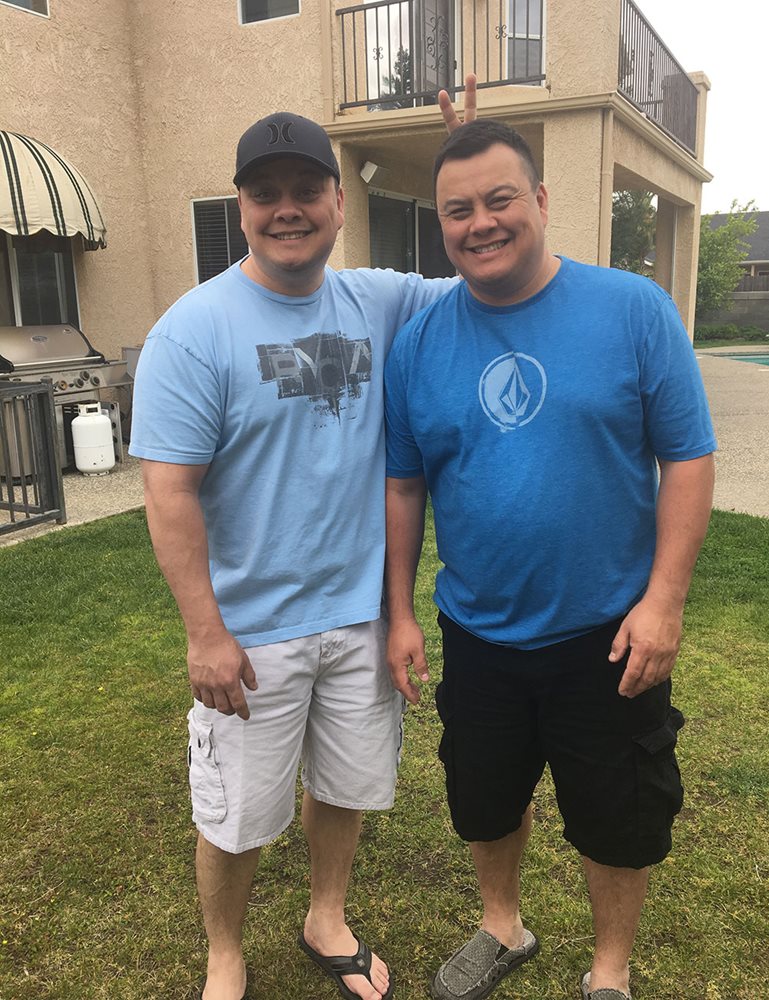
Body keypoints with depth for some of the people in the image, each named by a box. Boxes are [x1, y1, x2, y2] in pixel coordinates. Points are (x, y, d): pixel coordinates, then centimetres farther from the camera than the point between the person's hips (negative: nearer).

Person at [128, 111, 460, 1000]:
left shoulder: (378, 302, 1)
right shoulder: (194, 328, -14)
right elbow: (169, 491, -16)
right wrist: (205, 633, -17)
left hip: (359, 610, 5)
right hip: (252, 630, -4)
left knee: (347, 784, 22)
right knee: (237, 816, 13)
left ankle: (326, 923, 49)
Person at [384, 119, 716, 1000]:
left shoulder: (634, 309, -11)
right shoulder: (419, 341, -3)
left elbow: (687, 458, -9)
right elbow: (403, 485, 2)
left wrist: (663, 600, -14)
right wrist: (399, 613, 2)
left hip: (609, 633, -2)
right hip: (477, 634, 3)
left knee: (619, 816, 15)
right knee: (484, 800, 21)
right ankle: (502, 928, 51)